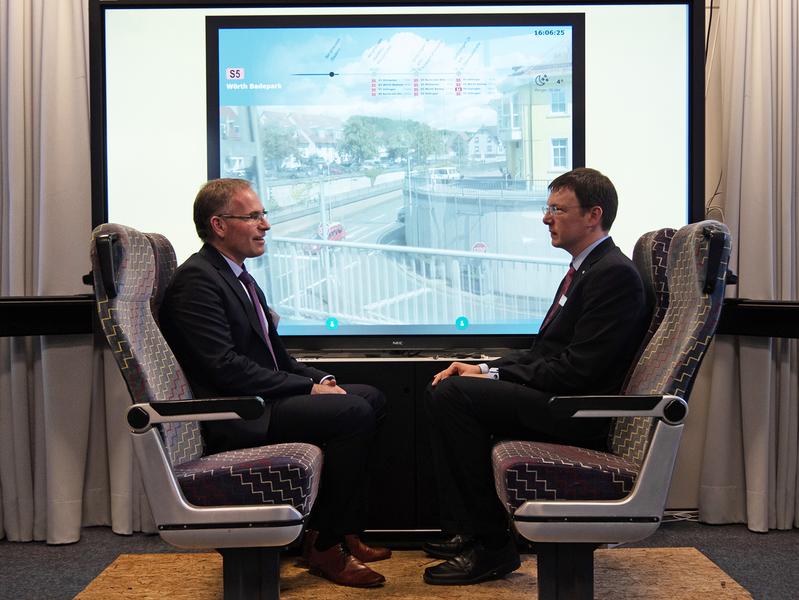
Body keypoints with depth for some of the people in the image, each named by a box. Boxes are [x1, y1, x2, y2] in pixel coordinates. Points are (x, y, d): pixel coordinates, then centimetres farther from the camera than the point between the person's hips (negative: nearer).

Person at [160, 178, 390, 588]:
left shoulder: (239, 276, 18)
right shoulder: (196, 280, -13)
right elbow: (226, 367, -22)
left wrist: (320, 380, 2)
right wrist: (308, 388, -17)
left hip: (265, 400, 11)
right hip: (237, 418, -10)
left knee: (371, 397, 8)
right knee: (354, 412, -22)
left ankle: (340, 530, 9)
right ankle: (325, 547, -9)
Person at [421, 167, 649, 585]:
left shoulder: (614, 273, -15)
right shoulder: (586, 268, 16)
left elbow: (578, 370, -22)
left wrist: (494, 376, -14)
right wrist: (485, 369, 4)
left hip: (580, 412, -10)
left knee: (452, 392, -21)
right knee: (442, 391, 6)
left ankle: (491, 546, -12)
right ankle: (464, 531, 7)